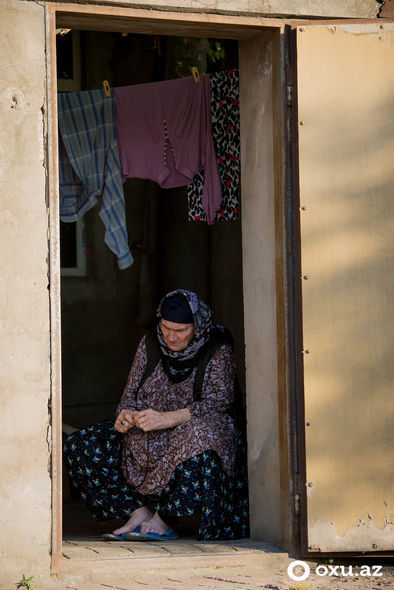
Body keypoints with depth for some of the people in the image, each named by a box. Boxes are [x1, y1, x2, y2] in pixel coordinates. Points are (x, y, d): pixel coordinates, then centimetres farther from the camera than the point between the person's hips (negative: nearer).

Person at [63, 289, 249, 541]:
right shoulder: (150, 345, 5)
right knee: (79, 446, -11)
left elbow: (218, 402, -20)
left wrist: (168, 419, -34)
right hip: (147, 441, 5)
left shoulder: (218, 352, -8)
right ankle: (139, 511, -15)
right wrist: (126, 414, -19)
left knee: (198, 435, -43)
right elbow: (131, 394, 7)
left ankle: (164, 520, -30)